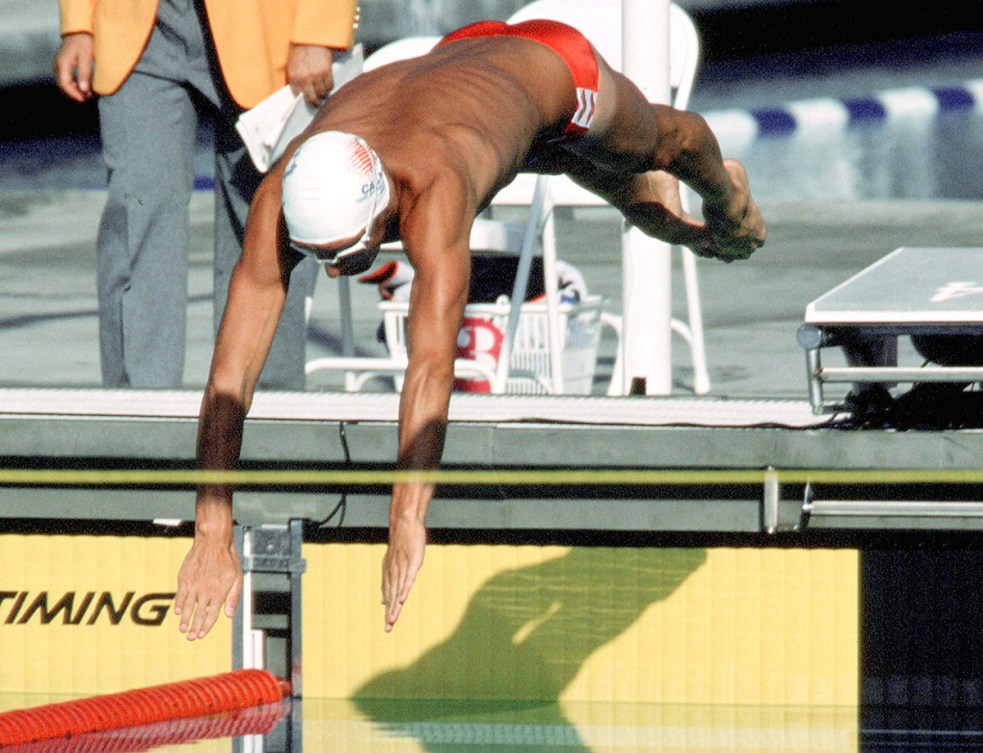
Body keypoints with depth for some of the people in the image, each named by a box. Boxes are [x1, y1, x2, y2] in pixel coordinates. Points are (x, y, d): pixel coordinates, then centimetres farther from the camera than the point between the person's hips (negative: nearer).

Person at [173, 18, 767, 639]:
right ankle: (662, 208, 71)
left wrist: (408, 525, -68)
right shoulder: (283, 198, -41)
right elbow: (230, 373, -44)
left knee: (660, 144, 32)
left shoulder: (430, 190, -54)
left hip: (554, 68, -4)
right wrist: (212, 538, -51)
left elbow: (432, 362, -61)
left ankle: (726, 195, 68)